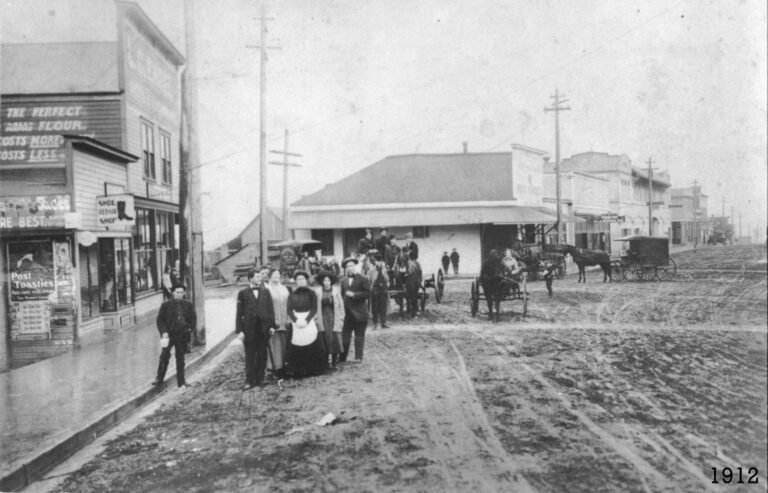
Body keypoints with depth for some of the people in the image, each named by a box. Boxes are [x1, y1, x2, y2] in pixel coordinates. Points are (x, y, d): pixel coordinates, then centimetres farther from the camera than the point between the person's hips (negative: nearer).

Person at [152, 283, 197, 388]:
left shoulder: (188, 305, 8)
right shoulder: (166, 305, 1)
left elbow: (193, 319, 16)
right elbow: (160, 320, 1)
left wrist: (190, 328, 0)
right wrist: (164, 332, -12)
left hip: (182, 335, 2)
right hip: (169, 335, -2)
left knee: (180, 358, 8)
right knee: (164, 356, -9)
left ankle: (181, 382, 15)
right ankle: (159, 378, 6)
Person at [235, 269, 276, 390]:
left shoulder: (265, 291, 8)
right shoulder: (243, 293, 1)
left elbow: (270, 309, 9)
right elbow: (239, 313, 0)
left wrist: (272, 325, 2)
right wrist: (239, 330, -6)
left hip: (264, 329, 2)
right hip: (249, 329, -2)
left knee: (262, 355, 6)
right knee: (250, 356, 2)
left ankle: (260, 378, 17)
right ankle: (250, 381, 7)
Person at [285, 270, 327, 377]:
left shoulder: (311, 293, 7)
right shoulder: (292, 295, 14)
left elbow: (314, 309, -1)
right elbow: (289, 310, 5)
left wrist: (306, 320, -14)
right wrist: (296, 320, -12)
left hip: (309, 323, -1)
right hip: (296, 323, 2)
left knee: (312, 347, -7)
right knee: (296, 348, -6)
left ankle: (313, 369, 1)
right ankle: (298, 371, -1)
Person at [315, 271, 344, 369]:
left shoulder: (336, 290, 3)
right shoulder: (318, 291, 2)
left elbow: (341, 305, 6)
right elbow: (316, 307, 5)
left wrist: (341, 319, 2)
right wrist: (316, 320, 1)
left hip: (334, 319, 0)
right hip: (323, 320, 0)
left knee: (335, 341, -3)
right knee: (324, 341, -1)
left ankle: (334, 364, 7)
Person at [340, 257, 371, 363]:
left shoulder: (363, 279, -3)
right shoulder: (344, 281, 13)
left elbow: (368, 293, -11)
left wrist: (354, 295, -17)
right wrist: (344, 300, 1)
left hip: (360, 313, -4)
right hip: (348, 313, 4)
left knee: (359, 336, 4)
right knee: (345, 335, 6)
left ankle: (358, 357, 12)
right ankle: (342, 357, 13)